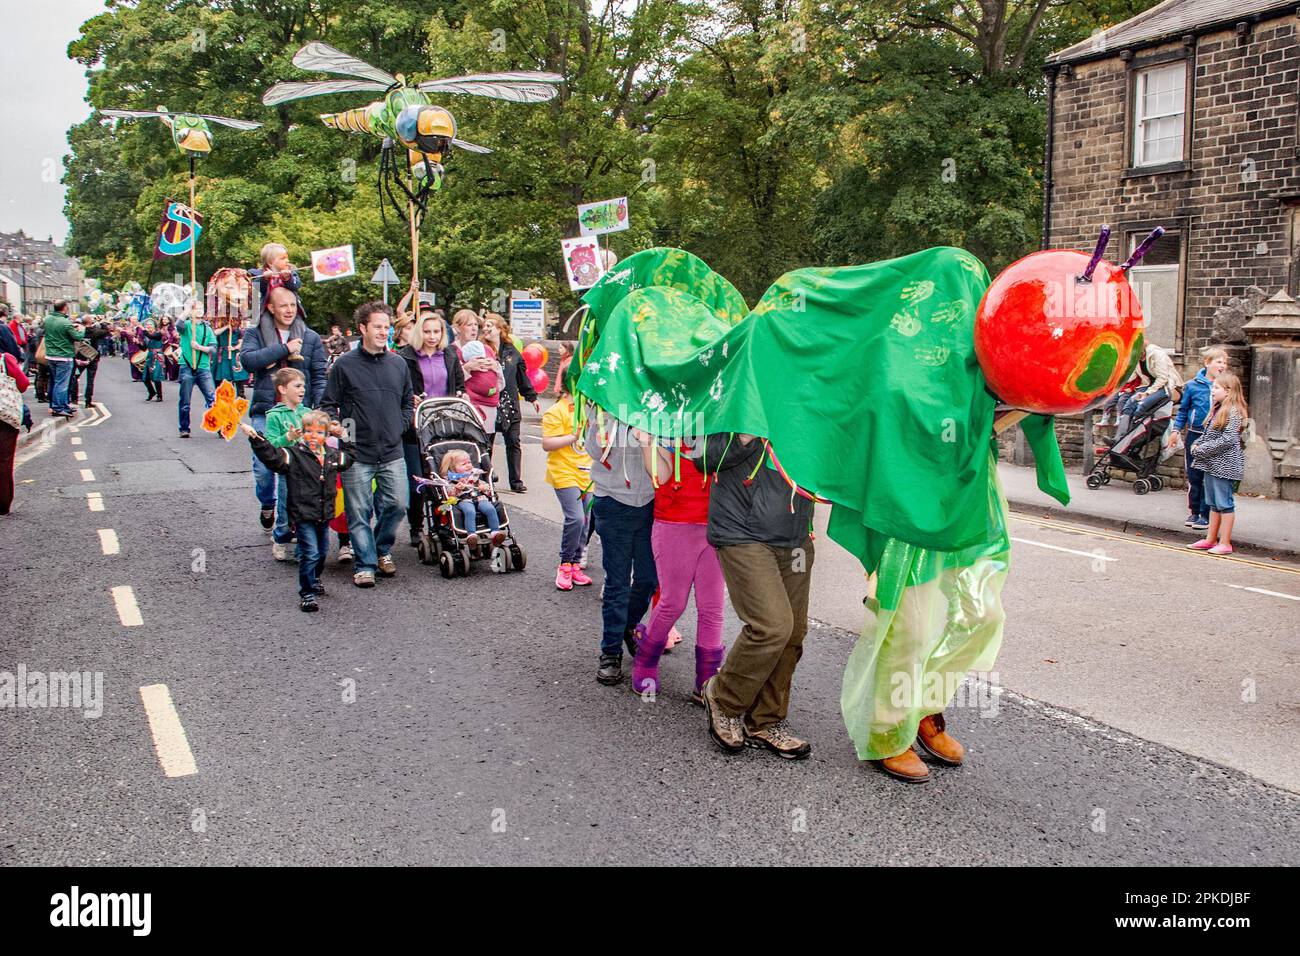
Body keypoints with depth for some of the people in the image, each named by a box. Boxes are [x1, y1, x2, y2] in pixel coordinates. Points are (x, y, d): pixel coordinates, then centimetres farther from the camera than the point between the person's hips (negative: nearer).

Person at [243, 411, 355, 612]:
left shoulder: (332, 455, 8)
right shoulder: (293, 455, -10)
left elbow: (348, 458, 29)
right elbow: (271, 456, -23)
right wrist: (255, 438, -34)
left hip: (324, 514, 6)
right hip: (304, 514, -6)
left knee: (322, 551, 20)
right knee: (309, 553, -10)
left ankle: (314, 580, 45)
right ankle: (307, 594, 0)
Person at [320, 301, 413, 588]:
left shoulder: (398, 364, 9)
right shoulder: (345, 365, -3)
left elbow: (408, 402, 22)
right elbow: (328, 405, 2)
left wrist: (399, 426, 10)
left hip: (392, 452, 4)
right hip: (357, 454, -3)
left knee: (397, 504, 2)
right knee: (359, 511, 0)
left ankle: (382, 550, 26)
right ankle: (365, 564, 11)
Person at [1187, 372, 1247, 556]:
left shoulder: (1233, 412, -14)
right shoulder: (1218, 409, 13)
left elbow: (1228, 440, -20)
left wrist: (1202, 449, -17)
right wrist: (1197, 444, 2)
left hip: (1224, 465, -9)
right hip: (1212, 464, 9)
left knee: (1224, 503, -3)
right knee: (1214, 504, 15)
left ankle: (1225, 543, 2)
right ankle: (1210, 539, 23)